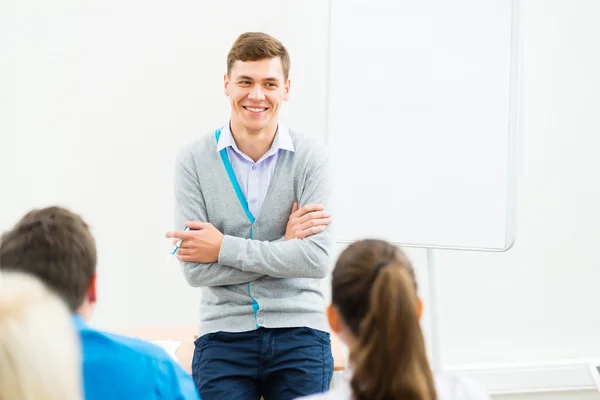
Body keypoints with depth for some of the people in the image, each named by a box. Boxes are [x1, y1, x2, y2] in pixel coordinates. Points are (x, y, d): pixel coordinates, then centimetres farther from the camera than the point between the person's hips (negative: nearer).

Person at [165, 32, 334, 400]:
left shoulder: (310, 156, -2)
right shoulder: (194, 160, -2)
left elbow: (318, 259, -12)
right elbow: (195, 269, -8)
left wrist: (224, 248, -11)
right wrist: (284, 245, -11)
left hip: (300, 334, 0)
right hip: (224, 337, 0)